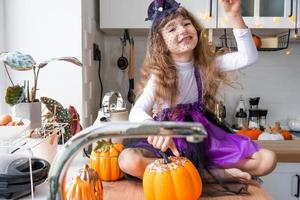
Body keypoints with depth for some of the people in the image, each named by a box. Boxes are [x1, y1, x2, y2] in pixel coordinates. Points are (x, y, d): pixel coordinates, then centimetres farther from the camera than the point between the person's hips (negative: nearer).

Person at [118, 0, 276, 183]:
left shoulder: (208, 63, -1)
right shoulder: (159, 75, -11)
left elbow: (249, 57, -13)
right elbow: (136, 112, -24)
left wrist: (234, 15, -22)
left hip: (204, 137, 2)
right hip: (172, 141, -2)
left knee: (267, 160, -11)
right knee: (128, 160, -34)